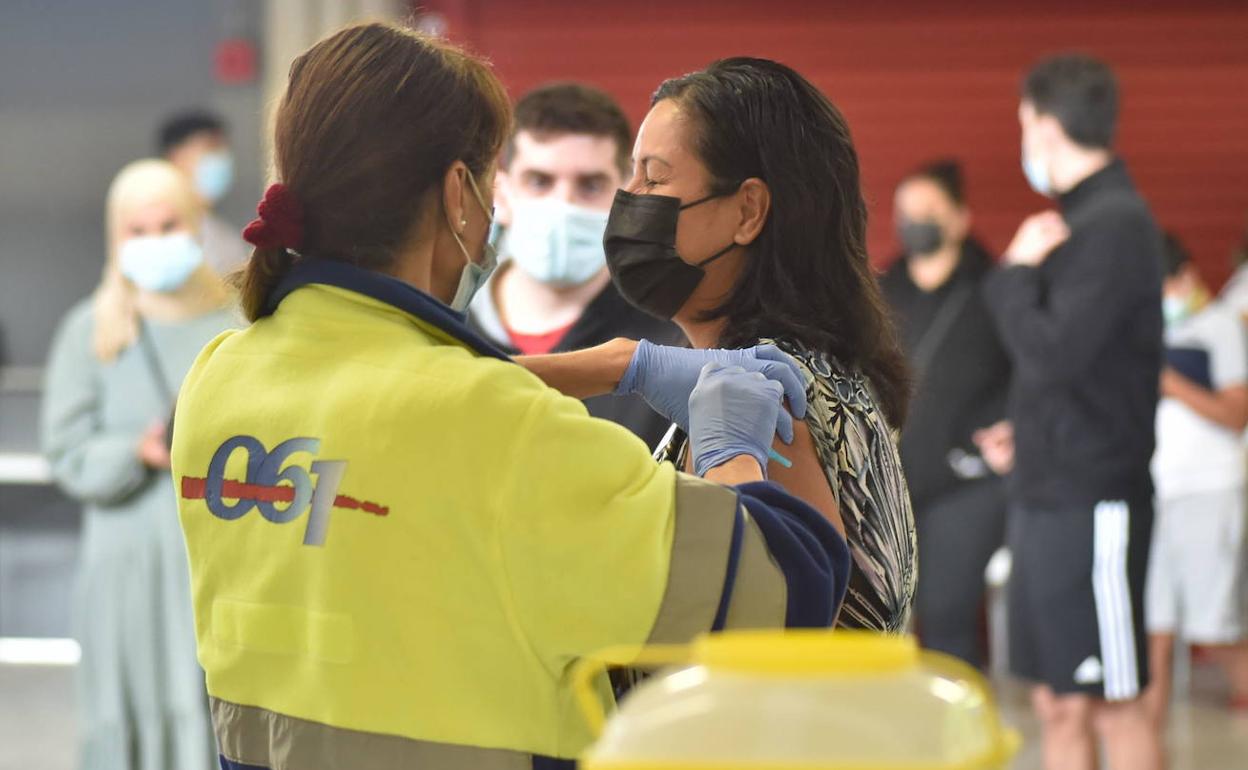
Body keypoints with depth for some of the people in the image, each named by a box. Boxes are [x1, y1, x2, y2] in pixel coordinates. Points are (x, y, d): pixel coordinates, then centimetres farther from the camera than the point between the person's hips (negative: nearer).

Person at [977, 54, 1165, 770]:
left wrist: (1016, 274, -8)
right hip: (1049, 496, 9)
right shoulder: (1080, 219, 14)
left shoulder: (1116, 223, -15)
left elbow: (1054, 354, -21)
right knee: (1058, 704, 11)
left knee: (1113, 704, -4)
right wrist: (1026, 432, 10)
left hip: (1092, 502, -9)